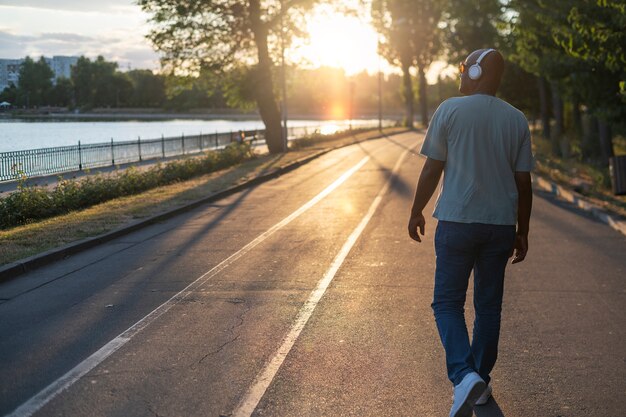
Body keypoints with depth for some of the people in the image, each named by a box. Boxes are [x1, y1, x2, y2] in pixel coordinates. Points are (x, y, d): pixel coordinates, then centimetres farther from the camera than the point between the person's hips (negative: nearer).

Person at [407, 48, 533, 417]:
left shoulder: (450, 110, -6)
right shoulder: (517, 120, 4)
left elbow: (432, 169, -5)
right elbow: (524, 183, 5)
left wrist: (417, 212, 8)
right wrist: (523, 233, 13)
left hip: (457, 221, -3)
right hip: (501, 225, 3)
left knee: (448, 303, 4)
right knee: (489, 306, 14)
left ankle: (465, 375, -16)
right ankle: (482, 381, 22)